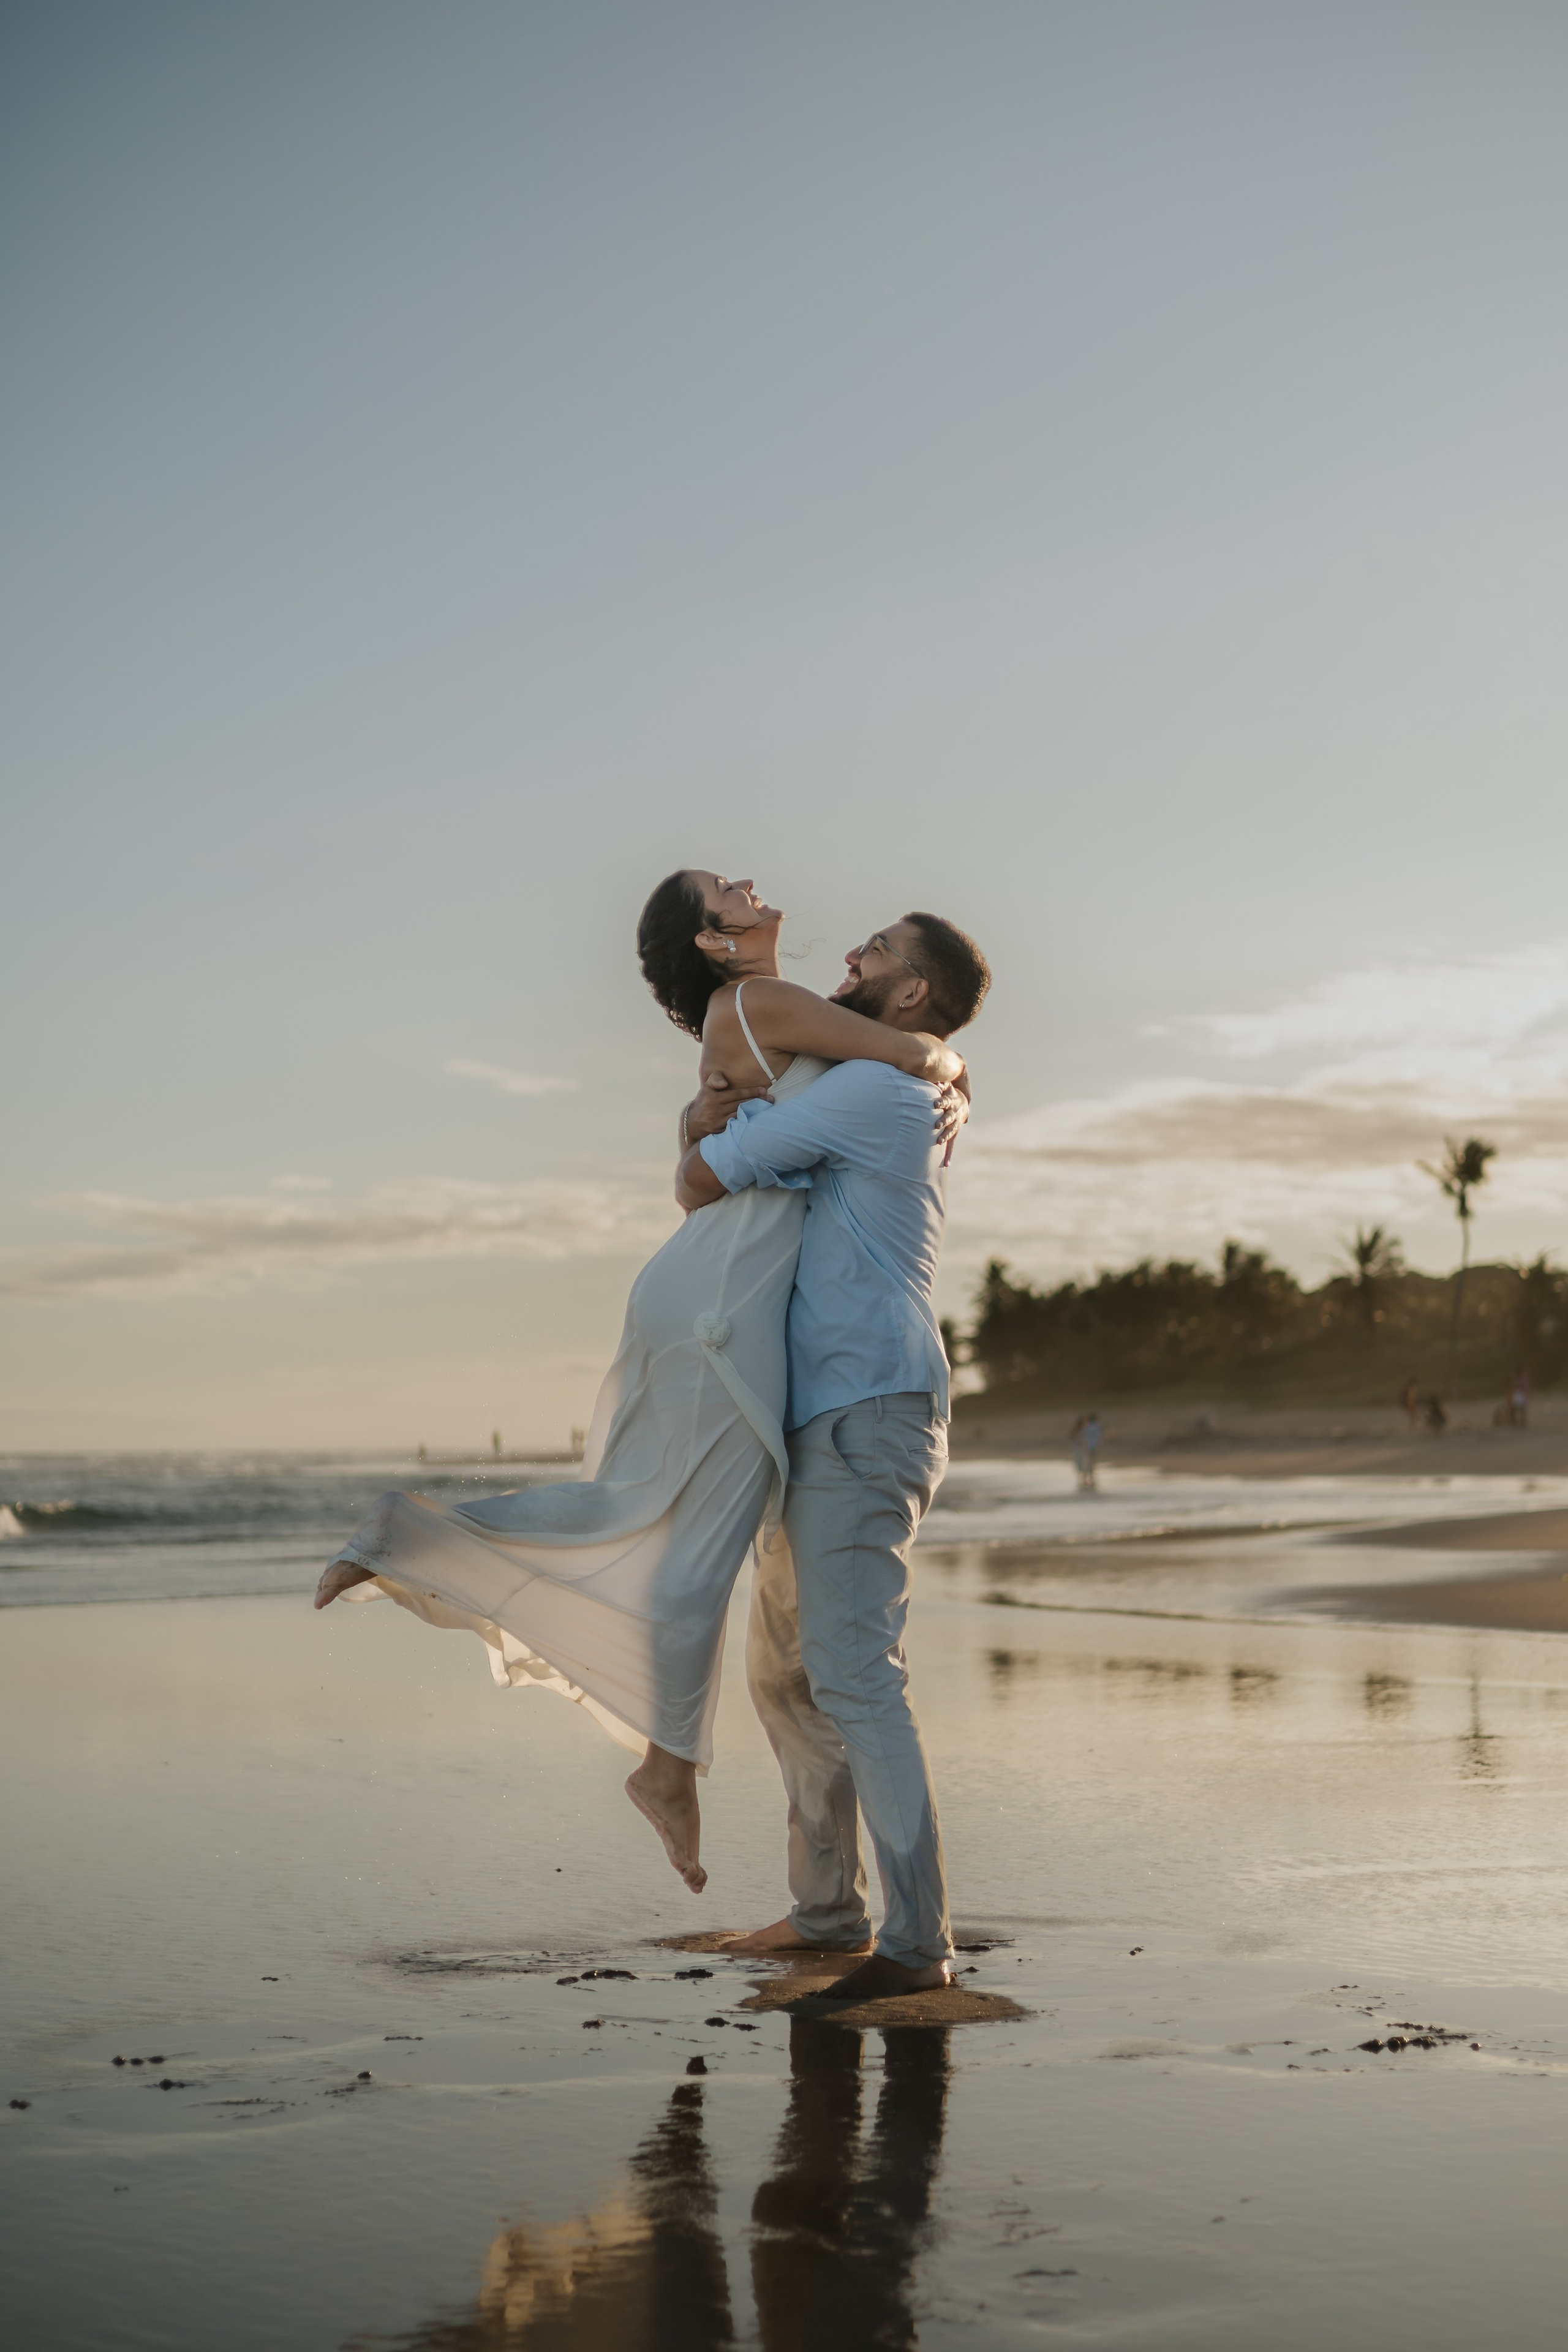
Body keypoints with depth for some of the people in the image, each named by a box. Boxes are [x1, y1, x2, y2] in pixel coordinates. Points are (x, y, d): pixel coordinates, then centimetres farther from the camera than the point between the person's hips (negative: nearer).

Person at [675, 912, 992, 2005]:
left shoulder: (868, 1089, -10)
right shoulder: (916, 1108, 21)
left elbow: (702, 1181, -7)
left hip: (864, 1419, -11)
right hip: (828, 1424, 11)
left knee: (855, 1676, -16)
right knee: (784, 1673, 16)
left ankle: (919, 1940, -16)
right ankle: (827, 1907, 24)